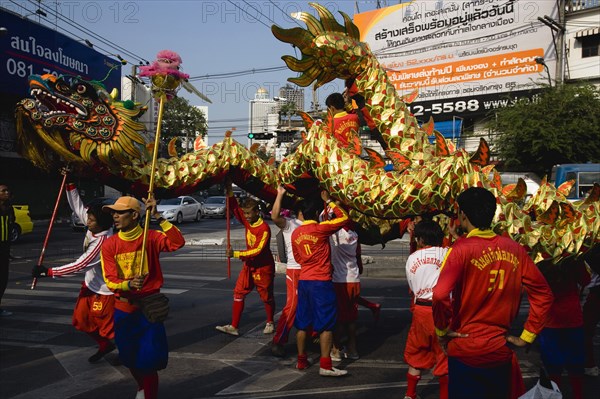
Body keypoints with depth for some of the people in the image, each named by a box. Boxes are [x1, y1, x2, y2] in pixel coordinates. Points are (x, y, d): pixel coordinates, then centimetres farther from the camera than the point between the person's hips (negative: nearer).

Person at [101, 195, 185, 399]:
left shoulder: (151, 237, -10)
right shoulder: (109, 245, -5)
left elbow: (177, 242, -29)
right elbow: (110, 281, -9)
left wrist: (157, 217, -32)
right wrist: (129, 284, -30)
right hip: (123, 309, 3)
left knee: (149, 358, -3)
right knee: (129, 356, 18)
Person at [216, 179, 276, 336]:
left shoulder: (264, 228, -23)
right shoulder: (247, 222, -1)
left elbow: (257, 251, -28)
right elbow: (235, 208, 1)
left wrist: (236, 254, -31)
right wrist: (229, 190, -11)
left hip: (263, 267, -7)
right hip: (249, 265, 7)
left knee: (267, 296, 8)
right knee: (238, 293, 0)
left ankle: (270, 323, 29)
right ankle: (234, 326, 2)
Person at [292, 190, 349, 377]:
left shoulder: (295, 233, 6)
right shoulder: (321, 229, -13)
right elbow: (344, 217, -4)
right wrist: (328, 200, 4)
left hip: (303, 281, 6)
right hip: (321, 282, -6)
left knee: (302, 323, 13)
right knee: (326, 325, -1)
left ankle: (301, 360, 22)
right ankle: (325, 365, -1)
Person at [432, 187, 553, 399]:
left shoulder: (461, 249, -14)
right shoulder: (514, 249, 1)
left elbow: (440, 295, -25)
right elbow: (543, 294, 4)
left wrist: (442, 330, -9)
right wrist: (527, 336, 8)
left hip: (466, 350, -4)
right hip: (500, 350, 4)